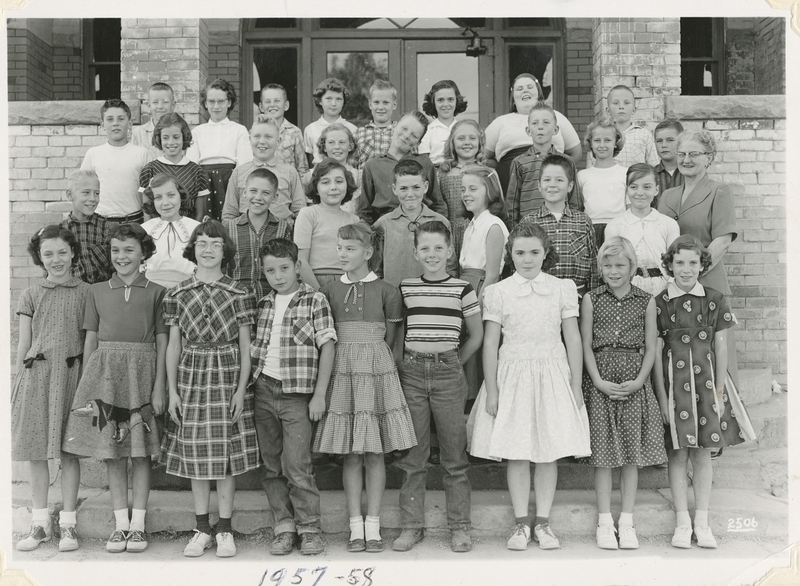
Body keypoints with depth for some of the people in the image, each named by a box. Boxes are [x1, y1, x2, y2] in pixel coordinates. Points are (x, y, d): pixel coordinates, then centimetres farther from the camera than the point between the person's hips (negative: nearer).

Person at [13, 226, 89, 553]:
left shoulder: (85, 293, 4)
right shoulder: (31, 295, 9)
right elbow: (23, 344, 10)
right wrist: (17, 384, 7)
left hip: (71, 373, -2)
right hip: (35, 373, 2)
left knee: (69, 451, 2)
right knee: (35, 451, 5)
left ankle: (67, 524, 11)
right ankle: (40, 523, 16)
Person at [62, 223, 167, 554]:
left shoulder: (156, 292, 4)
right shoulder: (97, 292, 11)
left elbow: (162, 342, 2)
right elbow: (91, 340, 11)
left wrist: (159, 386, -5)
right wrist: (86, 385, 6)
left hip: (142, 372, -2)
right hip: (105, 371, 2)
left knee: (141, 451, 2)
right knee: (112, 452, 4)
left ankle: (138, 524, 11)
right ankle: (120, 523, 13)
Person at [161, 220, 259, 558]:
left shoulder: (237, 293, -1)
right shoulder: (177, 295, 4)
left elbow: (245, 346, 0)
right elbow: (174, 346, 7)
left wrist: (241, 389, -6)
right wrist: (172, 391, 3)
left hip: (227, 376, -2)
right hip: (192, 377, 2)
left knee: (226, 454, 2)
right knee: (195, 455, 6)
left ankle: (224, 530, 12)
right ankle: (202, 529, 18)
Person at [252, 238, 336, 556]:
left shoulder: (315, 300, -3)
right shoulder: (264, 303, 11)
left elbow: (327, 347, -5)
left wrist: (319, 395, -9)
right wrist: (249, 385, 7)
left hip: (296, 394, -5)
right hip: (263, 390, 5)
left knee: (297, 466, -6)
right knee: (271, 467, 8)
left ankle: (309, 529, 8)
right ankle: (284, 527, 18)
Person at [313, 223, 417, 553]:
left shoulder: (386, 292, 0)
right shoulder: (330, 291, 6)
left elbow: (388, 338, 5)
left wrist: (369, 358, 3)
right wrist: (351, 355, 3)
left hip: (377, 370, -2)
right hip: (342, 370, 2)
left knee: (375, 453, 2)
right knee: (350, 454, 4)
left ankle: (373, 526, 11)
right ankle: (355, 526, 12)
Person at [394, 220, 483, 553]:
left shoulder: (462, 289, 1)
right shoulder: (404, 288, 5)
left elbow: (476, 335, 9)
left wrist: (454, 364, 8)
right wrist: (403, 362, 6)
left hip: (448, 371, -1)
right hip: (412, 372, 1)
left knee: (455, 455, 2)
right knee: (412, 454, 5)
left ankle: (459, 528, 12)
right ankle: (412, 525, 14)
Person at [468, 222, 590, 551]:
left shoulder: (564, 289, 4)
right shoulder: (497, 292, 0)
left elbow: (573, 339, 5)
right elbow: (490, 343, 1)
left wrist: (576, 385, 3)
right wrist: (492, 391, -2)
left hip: (552, 374, 1)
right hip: (513, 375, -1)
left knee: (549, 452, 5)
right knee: (516, 453, 3)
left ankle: (542, 523, 16)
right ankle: (521, 524, 14)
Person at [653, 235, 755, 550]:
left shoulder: (715, 300, 3)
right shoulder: (659, 303, -2)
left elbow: (721, 347, 4)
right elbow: (656, 352, -2)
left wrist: (719, 391, 0)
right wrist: (662, 398, -5)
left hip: (706, 381, 2)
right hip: (673, 382, -1)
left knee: (703, 452, 6)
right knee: (678, 453, 2)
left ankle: (702, 522, 16)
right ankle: (682, 522, 12)